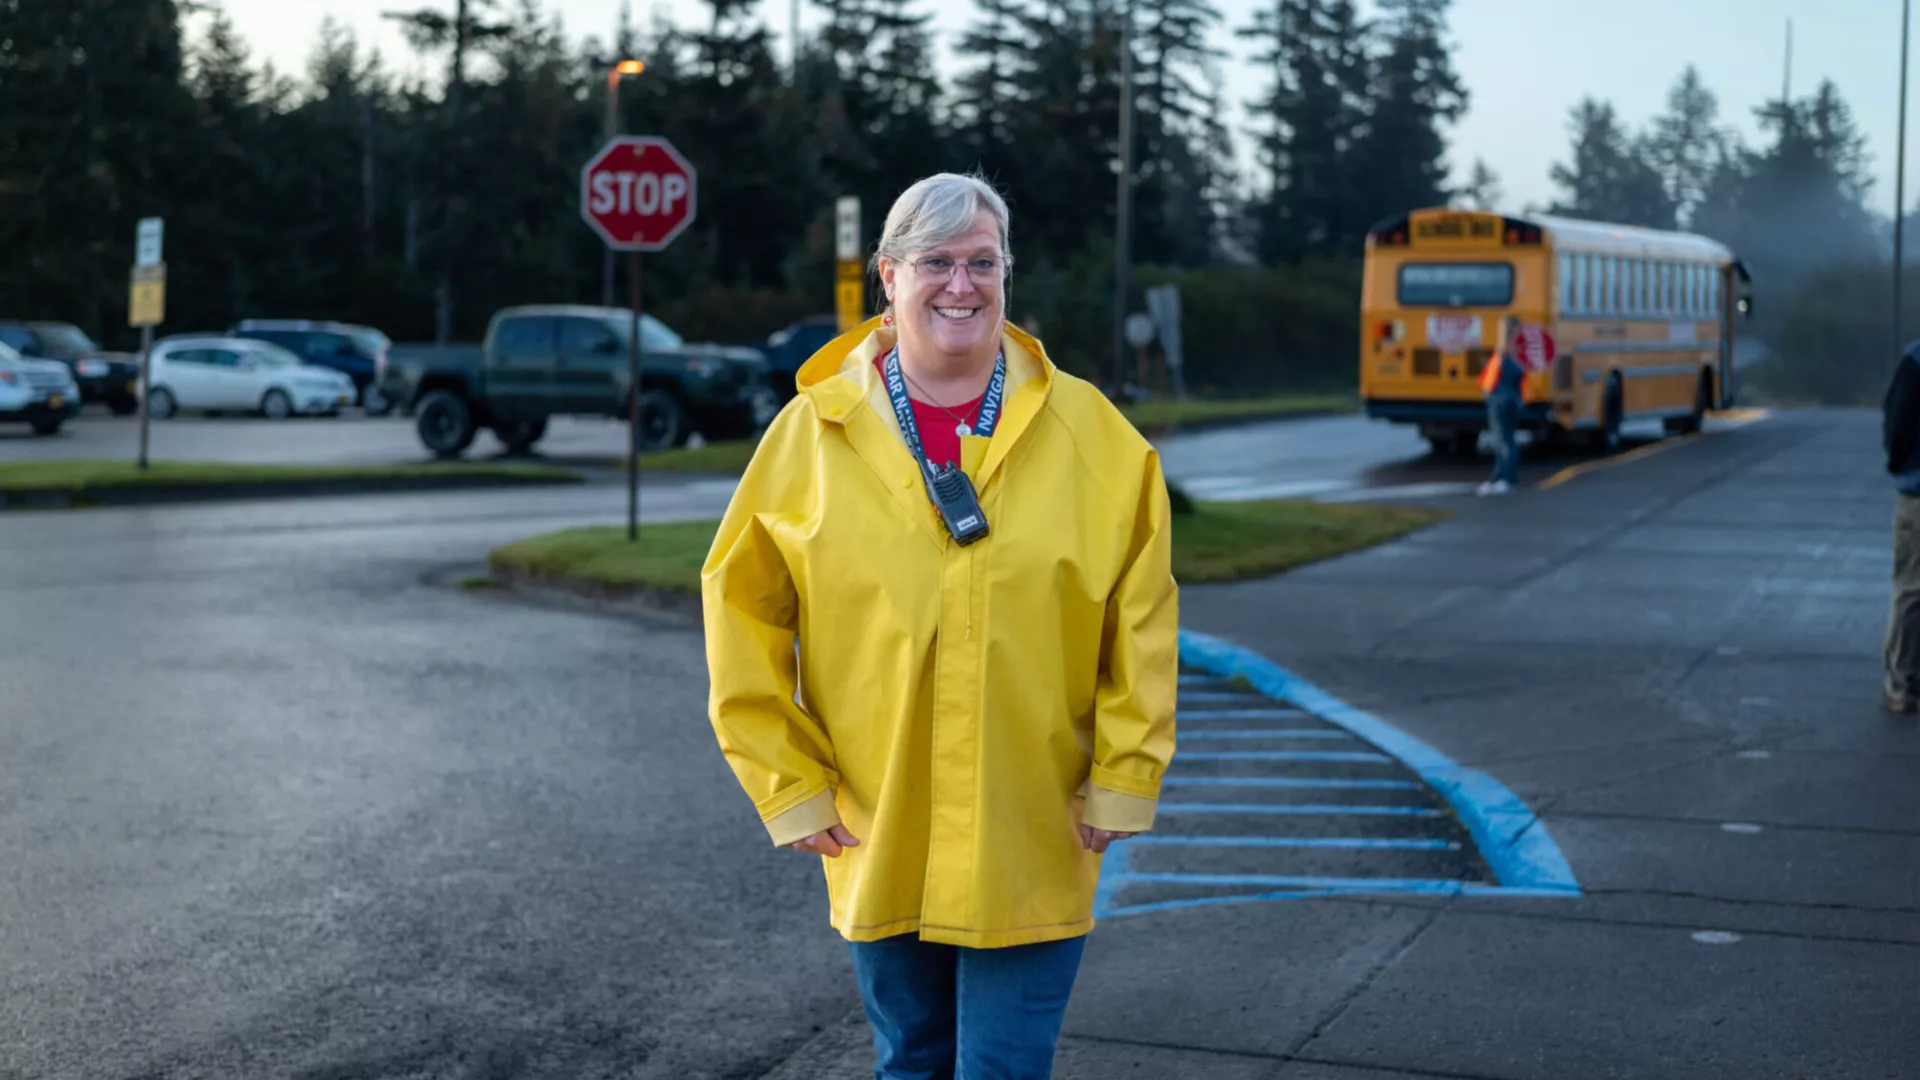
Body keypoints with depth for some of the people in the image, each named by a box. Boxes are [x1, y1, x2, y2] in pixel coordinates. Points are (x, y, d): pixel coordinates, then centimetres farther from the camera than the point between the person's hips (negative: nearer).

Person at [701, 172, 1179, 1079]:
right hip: (876, 841, 1)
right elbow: (742, 607, 1)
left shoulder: (1089, 435, -3)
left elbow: (1141, 617, 0)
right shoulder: (813, 432, -3)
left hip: (1032, 846, -1)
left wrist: (1123, 780, -3)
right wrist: (789, 784, -3)